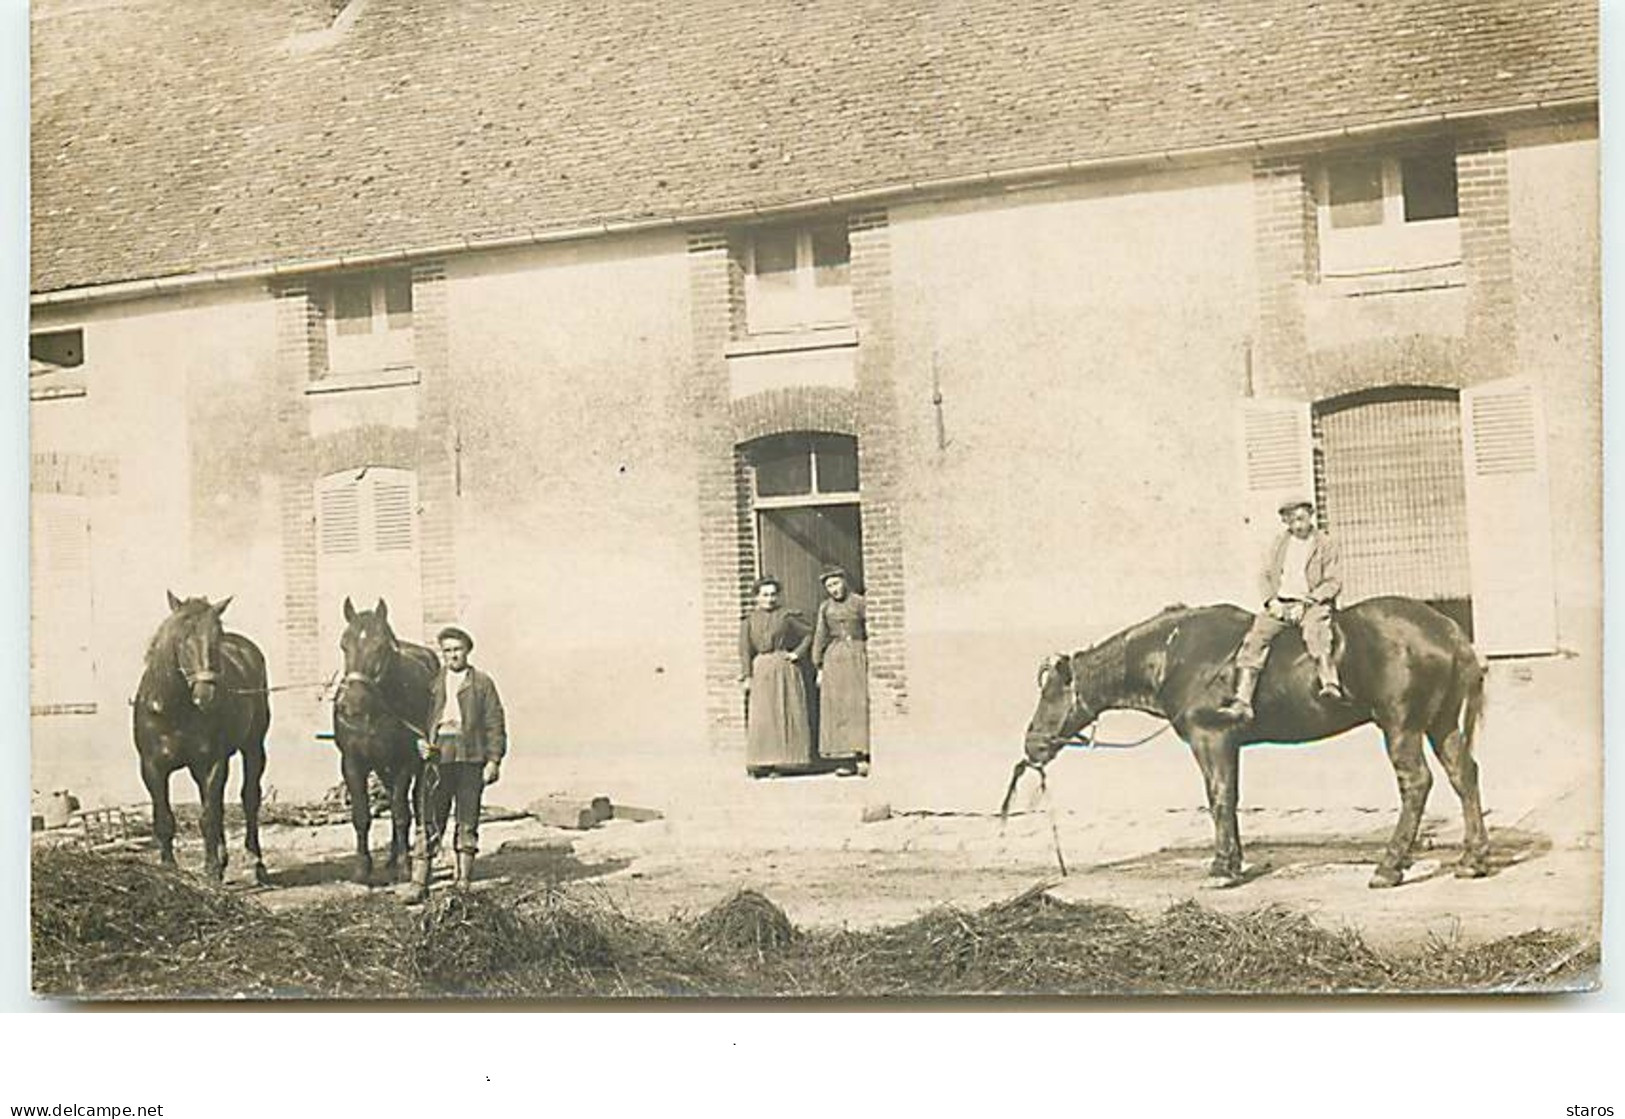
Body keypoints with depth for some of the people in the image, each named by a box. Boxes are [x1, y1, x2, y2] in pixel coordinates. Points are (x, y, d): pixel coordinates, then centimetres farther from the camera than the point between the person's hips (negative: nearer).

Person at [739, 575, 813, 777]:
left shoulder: (786, 616, 5)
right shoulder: (749, 620, 7)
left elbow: (809, 633, 11)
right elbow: (745, 649, 3)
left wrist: (798, 653, -1)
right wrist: (746, 676, -6)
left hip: (785, 668, 0)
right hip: (761, 670, 0)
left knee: (787, 712, -2)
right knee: (761, 716, -4)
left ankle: (784, 760, 3)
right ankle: (762, 763, -3)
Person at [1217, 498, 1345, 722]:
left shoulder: (1326, 544, 4)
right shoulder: (1280, 543, 17)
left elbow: (1334, 582, -1)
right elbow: (1267, 575, 19)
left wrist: (1306, 602, -13)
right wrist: (1271, 600, -1)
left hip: (1313, 604, -3)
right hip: (1280, 604, 3)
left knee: (1315, 631, -37)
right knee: (1255, 637, -19)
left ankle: (1330, 684, -49)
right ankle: (1242, 701, -24)